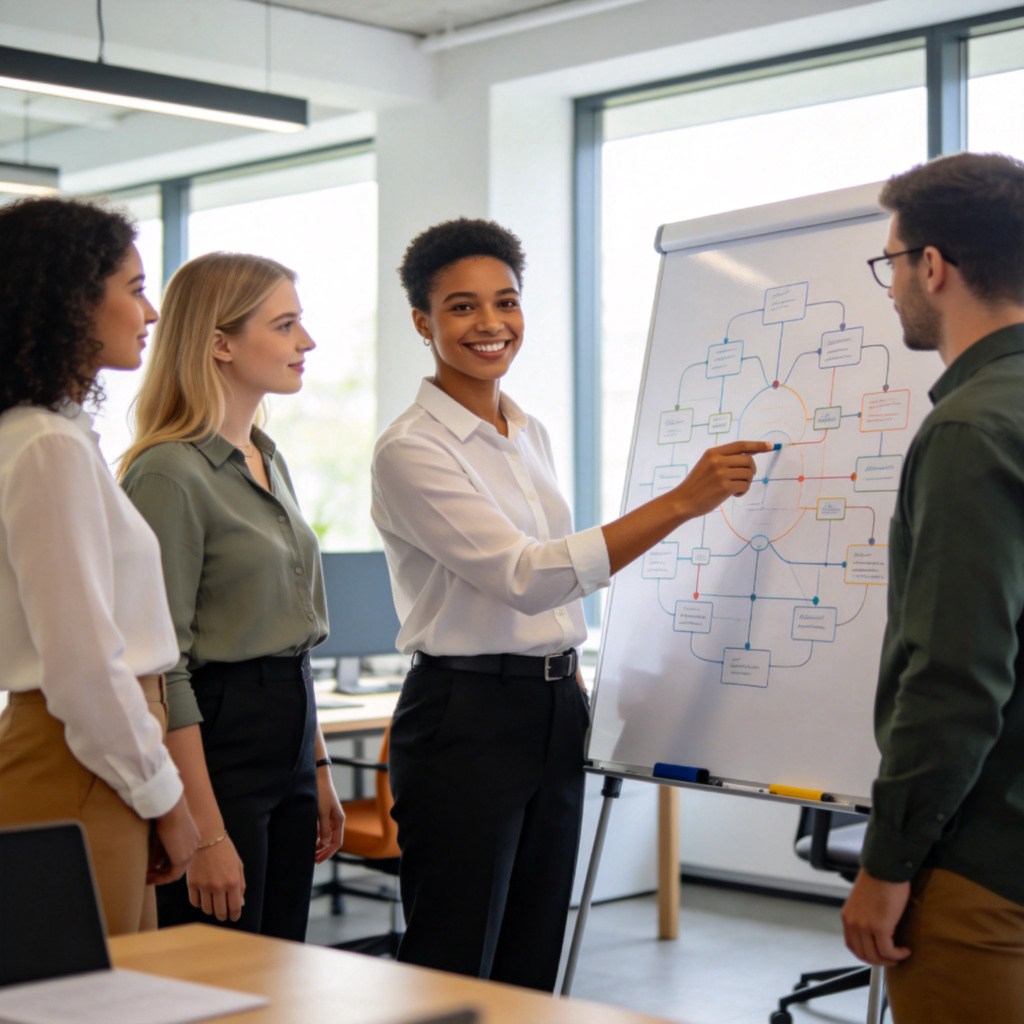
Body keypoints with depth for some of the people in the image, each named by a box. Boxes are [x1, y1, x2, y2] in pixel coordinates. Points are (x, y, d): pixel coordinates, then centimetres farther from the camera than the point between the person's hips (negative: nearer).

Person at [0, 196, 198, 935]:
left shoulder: (62, 437, 14)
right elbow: (84, 663, -18)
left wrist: (157, 786, 17)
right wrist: (163, 795, -8)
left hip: (95, 764, 9)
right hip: (78, 772, -9)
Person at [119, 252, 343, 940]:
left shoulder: (270, 461, 14)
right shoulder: (170, 474, -14)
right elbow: (163, 669, -17)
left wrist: (318, 769, 18)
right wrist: (207, 833, -20)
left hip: (285, 742, 9)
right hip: (215, 746, -9)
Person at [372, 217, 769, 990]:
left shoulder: (531, 435, 12)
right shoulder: (410, 451, -13)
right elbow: (524, 577, -23)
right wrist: (683, 502, -27)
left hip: (555, 714, 8)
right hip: (465, 716, -8)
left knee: (531, 970, 12)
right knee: (451, 978, -2)